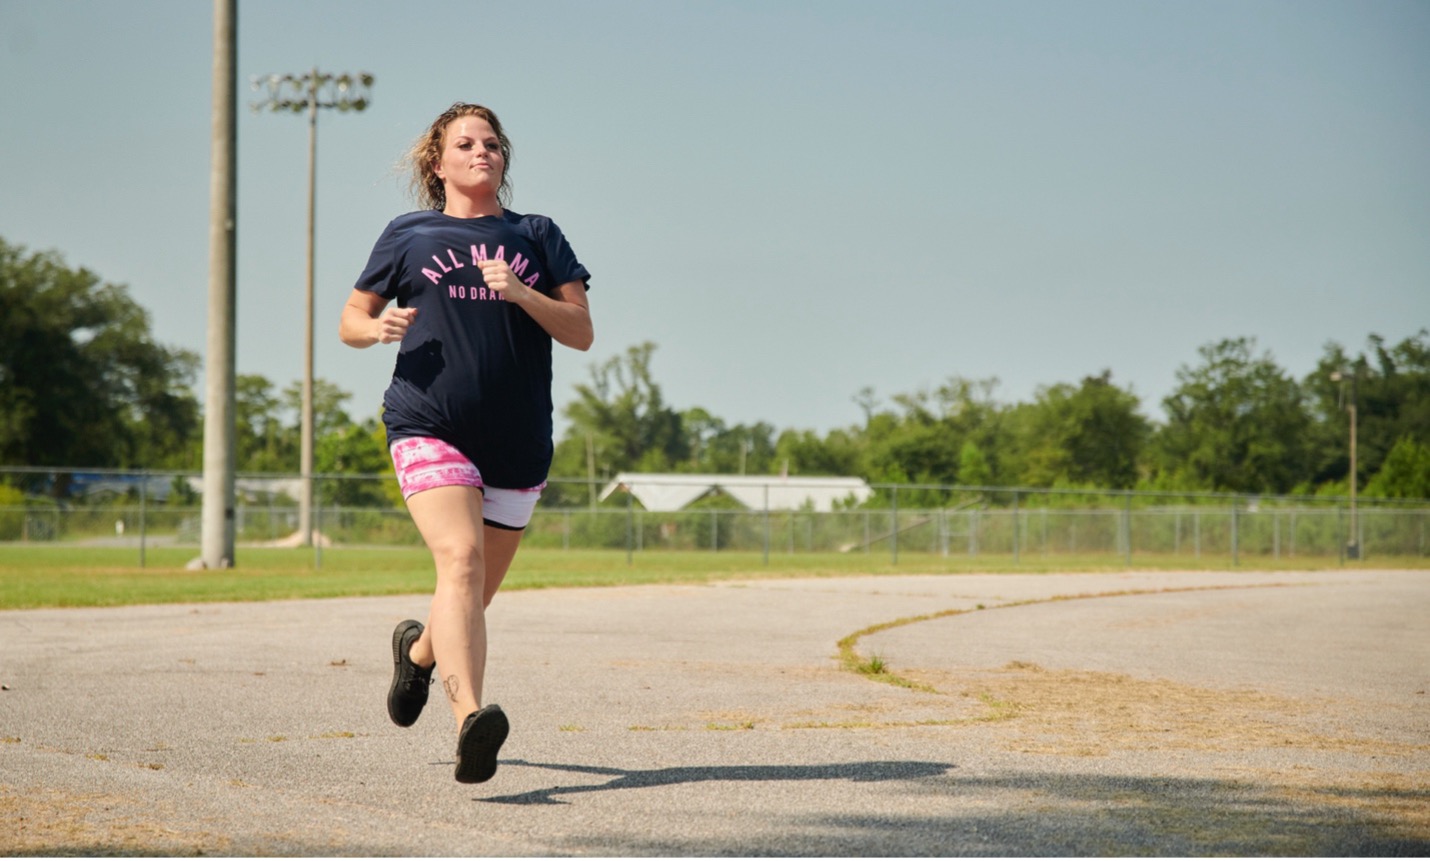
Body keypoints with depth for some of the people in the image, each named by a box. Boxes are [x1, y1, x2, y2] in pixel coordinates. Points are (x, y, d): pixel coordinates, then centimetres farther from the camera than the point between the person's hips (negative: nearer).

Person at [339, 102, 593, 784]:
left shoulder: (537, 236, 14)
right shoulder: (408, 236, 12)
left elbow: (581, 331, 5)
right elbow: (350, 320, 17)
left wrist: (521, 294, -12)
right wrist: (377, 327, -7)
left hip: (517, 443, 3)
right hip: (429, 427, -3)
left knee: (479, 590, 12)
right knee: (460, 559, -26)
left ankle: (419, 648, 47)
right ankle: (470, 722, -38)